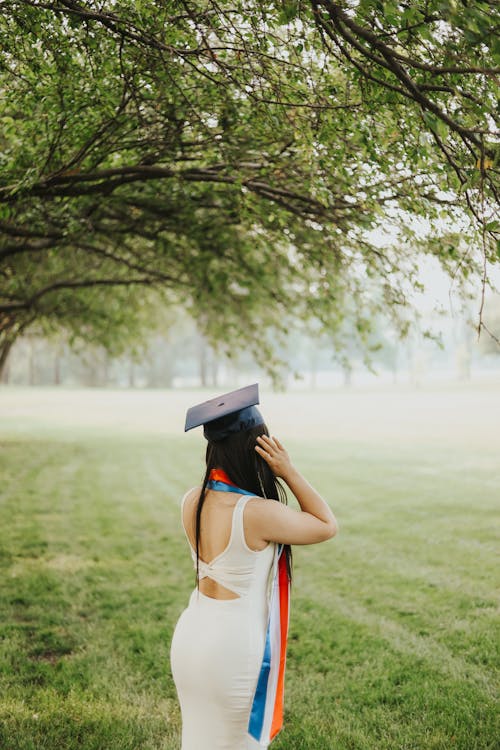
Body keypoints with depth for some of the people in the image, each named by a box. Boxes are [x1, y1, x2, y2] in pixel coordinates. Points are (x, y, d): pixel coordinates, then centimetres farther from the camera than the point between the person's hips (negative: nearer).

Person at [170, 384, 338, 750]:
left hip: (192, 634, 7)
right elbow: (328, 526, -8)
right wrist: (289, 472, -13)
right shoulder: (259, 513, -24)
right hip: (234, 646, -7)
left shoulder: (192, 501, -4)